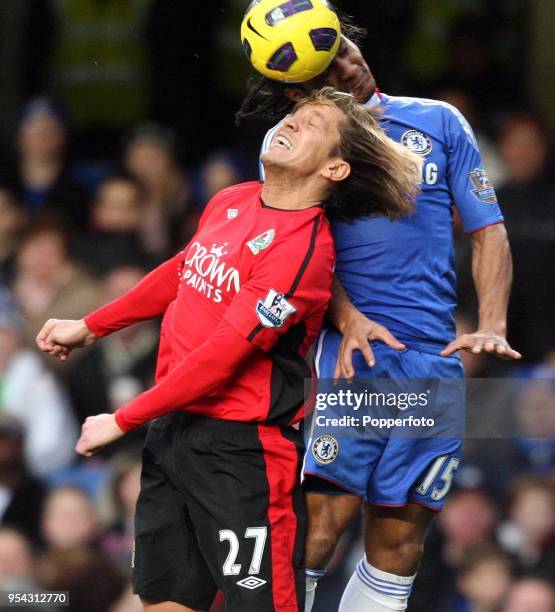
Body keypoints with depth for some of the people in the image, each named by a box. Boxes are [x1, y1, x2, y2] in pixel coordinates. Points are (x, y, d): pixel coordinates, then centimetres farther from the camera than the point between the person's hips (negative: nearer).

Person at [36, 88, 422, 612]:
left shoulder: (305, 246, -18)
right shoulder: (232, 201, 7)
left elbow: (223, 354, -19)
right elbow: (180, 273, 26)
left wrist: (122, 421, -13)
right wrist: (89, 327, 29)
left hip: (241, 449, -8)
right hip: (173, 427, 8)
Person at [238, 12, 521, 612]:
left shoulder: (439, 123, 13)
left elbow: (487, 230, 13)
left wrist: (492, 325, -4)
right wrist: (348, 319, -18)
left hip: (435, 357, 3)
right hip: (347, 352, -3)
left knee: (397, 549, 3)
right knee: (317, 526, -17)